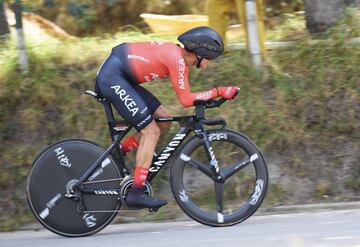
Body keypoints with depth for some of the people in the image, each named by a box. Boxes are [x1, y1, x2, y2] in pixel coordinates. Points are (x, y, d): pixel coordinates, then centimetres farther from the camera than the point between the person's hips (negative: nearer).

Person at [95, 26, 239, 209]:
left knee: (163, 119, 9)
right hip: (112, 78, -10)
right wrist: (219, 91, -13)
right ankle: (136, 194, -10)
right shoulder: (177, 60, -17)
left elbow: (185, 95, 19)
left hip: (120, 78, 10)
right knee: (151, 131, -10)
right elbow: (185, 100, -15)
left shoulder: (177, 53, 12)